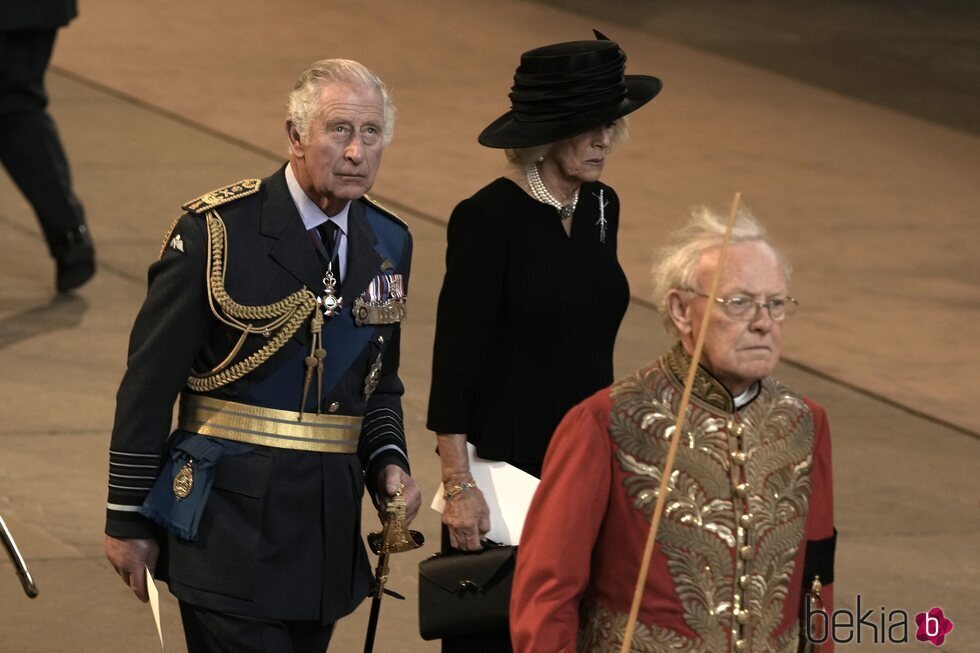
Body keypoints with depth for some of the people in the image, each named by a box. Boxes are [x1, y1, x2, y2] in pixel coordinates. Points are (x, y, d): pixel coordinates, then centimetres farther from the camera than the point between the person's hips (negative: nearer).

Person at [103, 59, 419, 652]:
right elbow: (150, 381, -6)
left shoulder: (389, 243, 9)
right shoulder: (217, 231, -9)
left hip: (327, 520, 6)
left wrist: (387, 461, 1)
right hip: (229, 521, -6)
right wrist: (128, 518, -6)